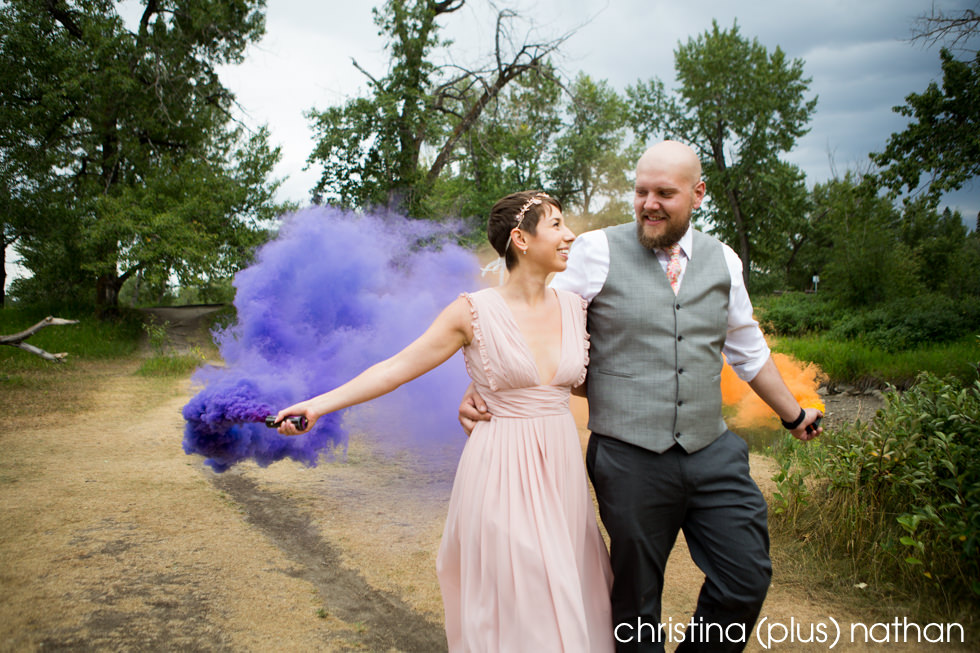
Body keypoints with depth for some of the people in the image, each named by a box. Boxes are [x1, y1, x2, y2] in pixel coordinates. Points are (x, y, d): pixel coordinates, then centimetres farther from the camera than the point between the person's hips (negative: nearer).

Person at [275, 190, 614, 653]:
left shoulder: (573, 307, 5)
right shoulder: (475, 312, -9)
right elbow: (397, 367, -6)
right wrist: (317, 405, -10)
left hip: (561, 470, 5)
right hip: (502, 474, -5)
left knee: (569, 599, 13)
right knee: (512, 603, 3)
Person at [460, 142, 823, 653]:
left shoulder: (722, 260, 8)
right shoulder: (599, 251, -4)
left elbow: (748, 351, 21)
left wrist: (793, 414, 30)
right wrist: (480, 388, -10)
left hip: (712, 453, 4)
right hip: (628, 458, -3)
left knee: (745, 582, 5)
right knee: (637, 600, 9)